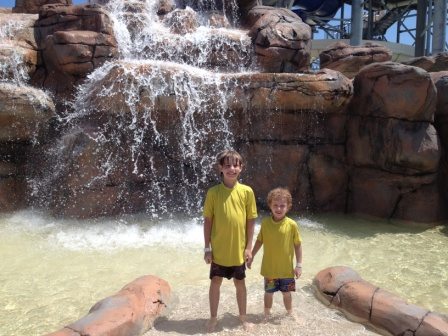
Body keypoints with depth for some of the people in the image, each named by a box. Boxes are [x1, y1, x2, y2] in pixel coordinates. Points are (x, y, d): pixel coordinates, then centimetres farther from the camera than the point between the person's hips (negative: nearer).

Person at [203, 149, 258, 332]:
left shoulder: (247, 191, -6)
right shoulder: (213, 192, -8)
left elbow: (251, 221, -1)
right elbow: (207, 220, -3)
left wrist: (248, 247, -3)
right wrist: (207, 247, -4)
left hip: (238, 249, 1)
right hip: (218, 249, 0)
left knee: (240, 283, 16)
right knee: (215, 282, 12)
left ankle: (243, 316, 35)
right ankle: (213, 317, 32)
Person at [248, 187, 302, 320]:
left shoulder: (292, 225, -13)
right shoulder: (265, 222, -8)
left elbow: (298, 245, -4)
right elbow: (259, 241, 4)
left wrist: (299, 265, -4)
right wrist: (251, 257, 6)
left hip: (286, 269, -1)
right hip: (269, 268, 1)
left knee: (286, 293, 16)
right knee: (268, 292, 15)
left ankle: (290, 314, 39)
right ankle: (267, 314, 36)